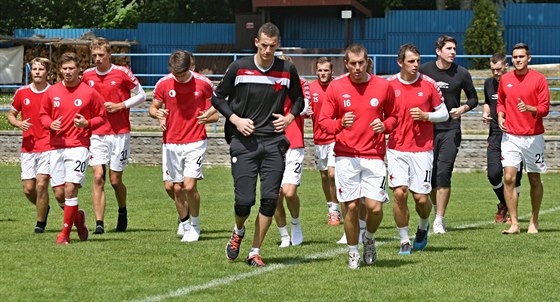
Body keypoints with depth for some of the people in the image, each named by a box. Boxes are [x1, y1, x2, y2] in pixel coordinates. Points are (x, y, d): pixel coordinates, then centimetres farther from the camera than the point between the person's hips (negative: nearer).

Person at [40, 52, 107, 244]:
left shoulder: (89, 93, -2)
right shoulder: (52, 92, 7)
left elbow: (102, 117, 6)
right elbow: (43, 114, 18)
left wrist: (87, 124, -13)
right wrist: (51, 124, -3)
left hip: (78, 146, -4)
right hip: (56, 147, 4)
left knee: (70, 189, -12)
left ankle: (65, 234, -5)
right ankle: (78, 217, 31)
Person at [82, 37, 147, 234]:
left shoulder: (122, 73, -5)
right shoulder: (87, 76, 6)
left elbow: (141, 95, 1)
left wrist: (120, 106, -11)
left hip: (120, 133, -2)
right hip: (97, 134, 2)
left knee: (115, 180, 3)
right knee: (98, 177, -11)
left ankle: (122, 211, 32)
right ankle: (99, 223, -11)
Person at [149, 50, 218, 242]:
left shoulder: (203, 84, -4)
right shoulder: (163, 84, -1)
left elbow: (215, 113, 6)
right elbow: (153, 107, 10)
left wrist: (209, 117, -17)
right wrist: (158, 114, -13)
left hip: (195, 142, -2)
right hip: (171, 143, 2)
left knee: (189, 185, -14)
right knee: (177, 188, 5)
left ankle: (195, 224, 8)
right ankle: (186, 227, 21)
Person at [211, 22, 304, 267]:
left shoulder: (287, 70, 4)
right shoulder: (239, 68, -2)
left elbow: (298, 99, 20)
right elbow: (217, 98, 8)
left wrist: (289, 117, 1)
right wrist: (235, 119, -6)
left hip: (274, 142, 2)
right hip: (244, 141, -2)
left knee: (270, 199, -6)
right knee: (244, 200, -8)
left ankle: (255, 252, 8)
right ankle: (238, 232, 27)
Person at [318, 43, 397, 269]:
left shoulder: (383, 86, 2)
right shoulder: (336, 87, 0)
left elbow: (393, 116, 15)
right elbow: (323, 121, 4)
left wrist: (384, 125, -7)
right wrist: (340, 124, -17)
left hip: (374, 156, 0)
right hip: (346, 156, 0)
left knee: (375, 207, -8)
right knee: (350, 207, -2)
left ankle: (369, 238, 24)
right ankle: (353, 252, 17)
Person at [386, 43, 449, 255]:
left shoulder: (428, 84, 0)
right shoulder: (389, 85, 1)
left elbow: (444, 114, 6)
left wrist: (425, 115, -11)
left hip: (422, 149, 0)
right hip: (397, 149, 0)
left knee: (421, 197, -3)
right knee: (399, 193, -11)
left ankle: (423, 228, 30)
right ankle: (404, 241, 3)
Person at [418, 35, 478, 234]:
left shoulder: (461, 74, 1)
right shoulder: (423, 71, 1)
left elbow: (473, 98, 12)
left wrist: (463, 109, -7)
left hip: (451, 129, -1)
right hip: (427, 128, 1)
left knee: (444, 173, -11)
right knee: (430, 173, 4)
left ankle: (440, 219, -8)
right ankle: (437, 208, 28)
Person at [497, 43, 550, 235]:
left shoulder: (538, 79, -3)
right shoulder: (505, 79, 8)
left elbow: (545, 108, -6)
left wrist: (529, 109, -24)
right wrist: (500, 115, 3)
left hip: (533, 137, -2)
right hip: (511, 136, 2)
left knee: (534, 180, 6)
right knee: (509, 177, -11)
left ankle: (534, 222, 20)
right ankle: (514, 223, -9)